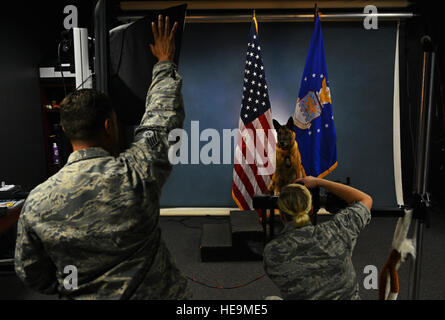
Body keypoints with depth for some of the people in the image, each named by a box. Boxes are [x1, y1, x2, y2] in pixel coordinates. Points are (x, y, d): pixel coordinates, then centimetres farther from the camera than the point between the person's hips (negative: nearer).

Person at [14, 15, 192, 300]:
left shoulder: (36, 203, -14)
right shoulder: (137, 174, -23)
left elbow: (31, 274, 0)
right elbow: (164, 115, -7)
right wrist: (165, 62, 7)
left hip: (83, 298, 2)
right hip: (156, 294, -1)